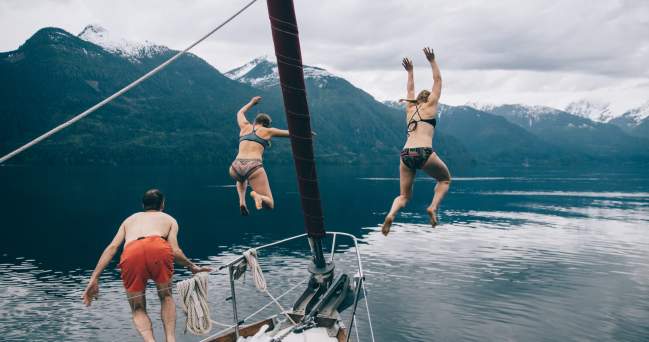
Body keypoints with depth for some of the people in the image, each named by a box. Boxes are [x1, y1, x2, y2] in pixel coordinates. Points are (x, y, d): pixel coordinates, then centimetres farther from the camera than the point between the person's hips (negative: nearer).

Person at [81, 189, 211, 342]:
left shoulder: (130, 219, 39)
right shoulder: (169, 219, 33)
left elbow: (112, 247, 22)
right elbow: (175, 251, 15)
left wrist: (94, 278, 19)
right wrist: (193, 267, 31)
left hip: (130, 253, 1)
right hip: (158, 248, -1)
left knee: (138, 309, 19)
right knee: (166, 297, 25)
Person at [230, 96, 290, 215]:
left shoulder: (245, 127, 21)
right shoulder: (268, 131, 15)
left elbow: (240, 113, 44)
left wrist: (251, 102, 61)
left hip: (235, 168, 4)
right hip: (254, 169, -4)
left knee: (241, 178, 43)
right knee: (270, 205, 6)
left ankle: (242, 201, 14)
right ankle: (256, 195, -30)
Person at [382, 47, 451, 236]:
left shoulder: (410, 108, 23)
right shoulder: (430, 106, 13)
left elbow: (410, 90, 42)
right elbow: (438, 80, 22)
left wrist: (410, 71, 51)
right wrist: (432, 61, 27)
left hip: (406, 154, 4)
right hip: (424, 153, -4)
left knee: (404, 195, 12)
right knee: (445, 178, 23)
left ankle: (391, 214, -20)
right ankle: (433, 207, -2)